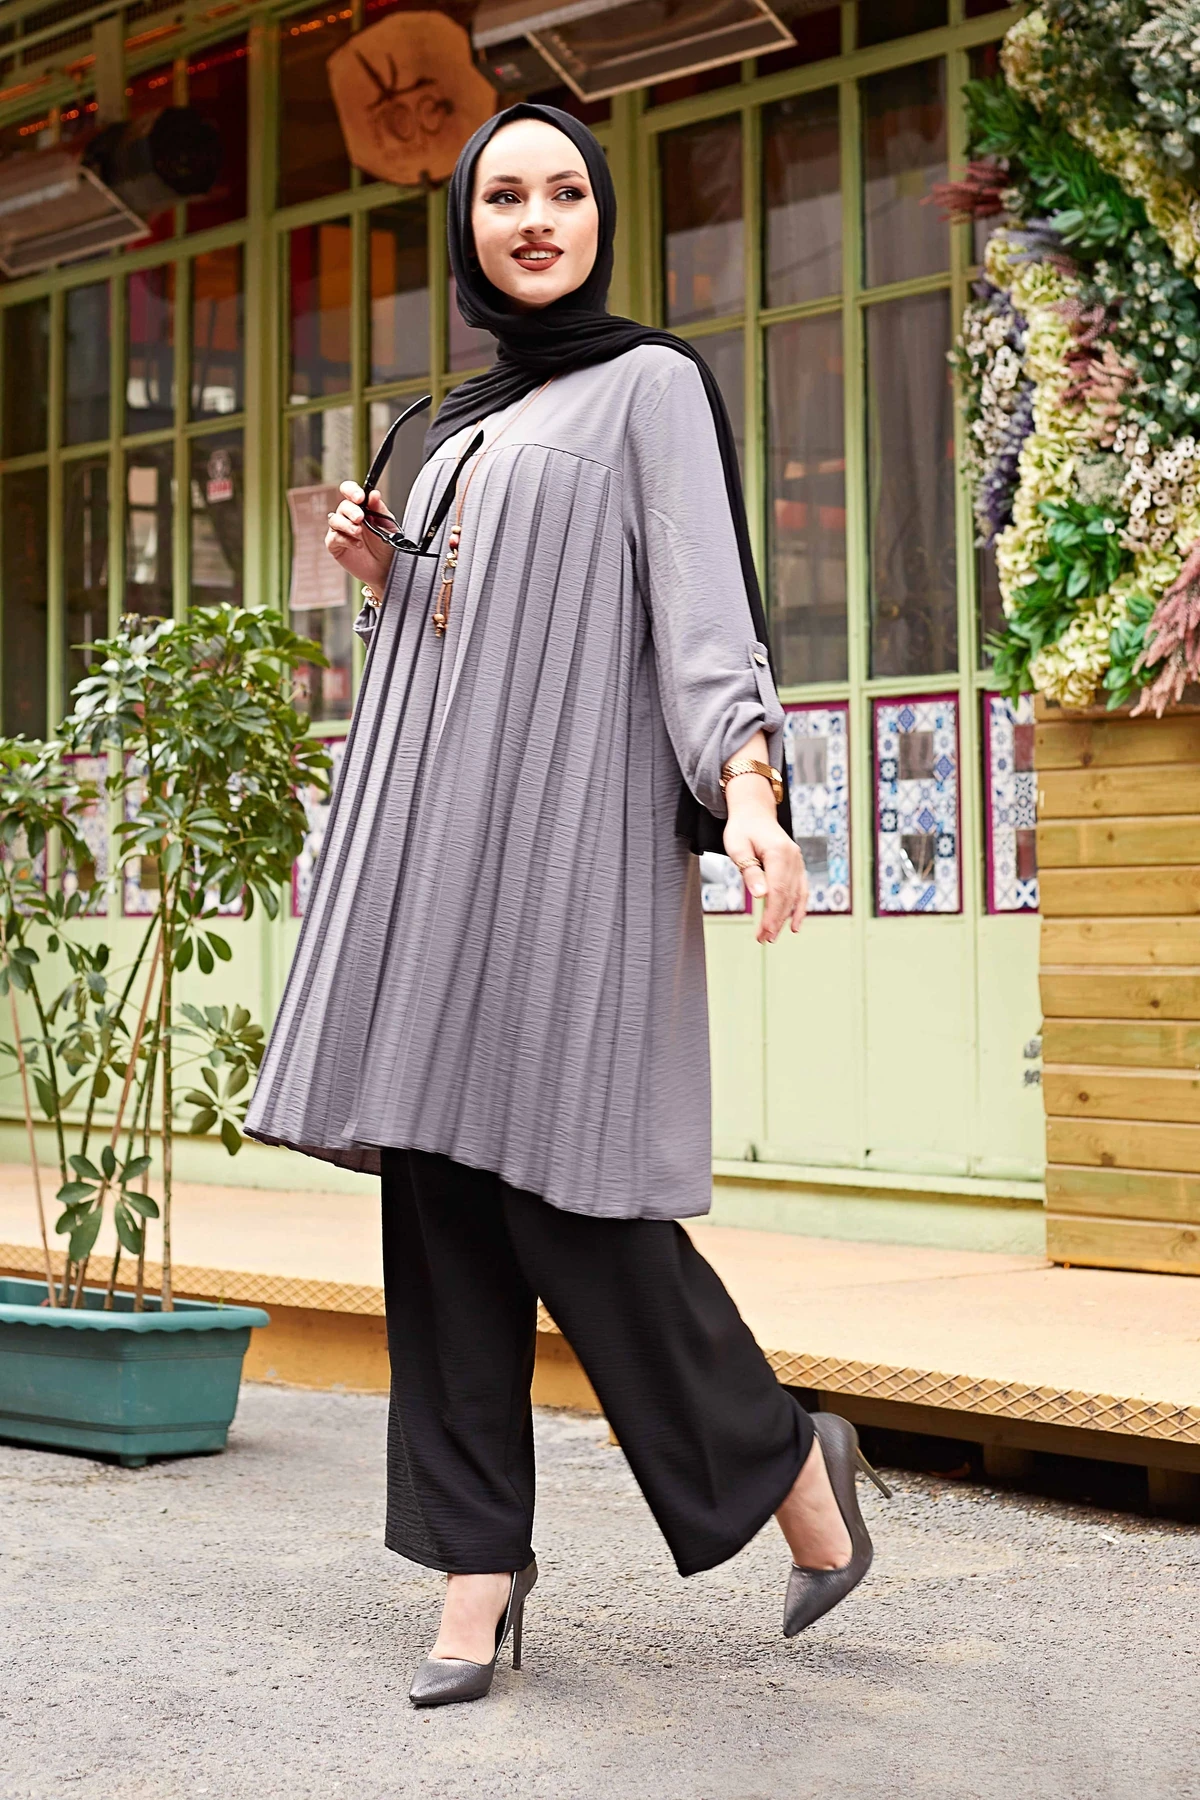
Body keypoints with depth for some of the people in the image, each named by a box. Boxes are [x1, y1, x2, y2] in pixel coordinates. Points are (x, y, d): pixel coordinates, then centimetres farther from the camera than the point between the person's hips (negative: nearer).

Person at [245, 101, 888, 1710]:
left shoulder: (650, 385, 2)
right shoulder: (466, 427, 22)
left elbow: (701, 604, -9)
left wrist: (750, 790, -24)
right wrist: (381, 574, 8)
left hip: (572, 820, -7)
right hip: (440, 827, 7)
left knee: (560, 1185, -11)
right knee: (440, 1187, 1)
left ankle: (785, 1460, 10)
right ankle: (481, 1563, 5)